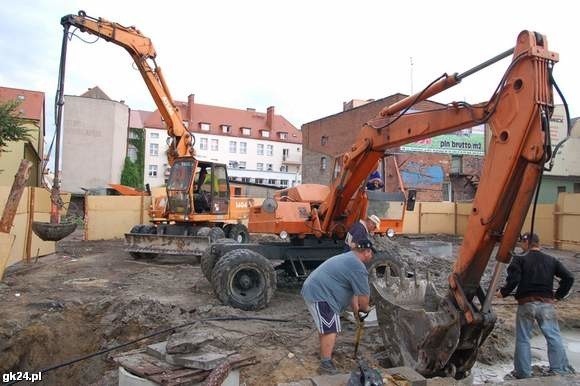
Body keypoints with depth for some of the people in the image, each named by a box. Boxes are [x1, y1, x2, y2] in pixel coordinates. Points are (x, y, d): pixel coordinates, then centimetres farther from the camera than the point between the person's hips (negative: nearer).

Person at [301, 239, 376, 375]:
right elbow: (363, 295, -10)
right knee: (331, 329, -9)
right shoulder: (358, 266, -14)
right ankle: (326, 364, -8)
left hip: (313, 290, 11)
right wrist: (365, 309, 9)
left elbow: (351, 291, 24)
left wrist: (356, 310, 24)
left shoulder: (348, 258, 20)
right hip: (320, 294, -11)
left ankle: (325, 352, 39)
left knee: (325, 327, 24)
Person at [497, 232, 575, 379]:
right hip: (546, 303, 3)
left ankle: (523, 372, 10)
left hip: (526, 304, -3)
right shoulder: (551, 260, 11)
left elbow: (513, 280, -15)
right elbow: (569, 277, 6)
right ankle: (560, 370, 8)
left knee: (523, 339, 5)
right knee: (554, 337, 8)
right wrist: (559, 294, 16)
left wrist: (502, 292, -1)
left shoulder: (520, 259, -3)